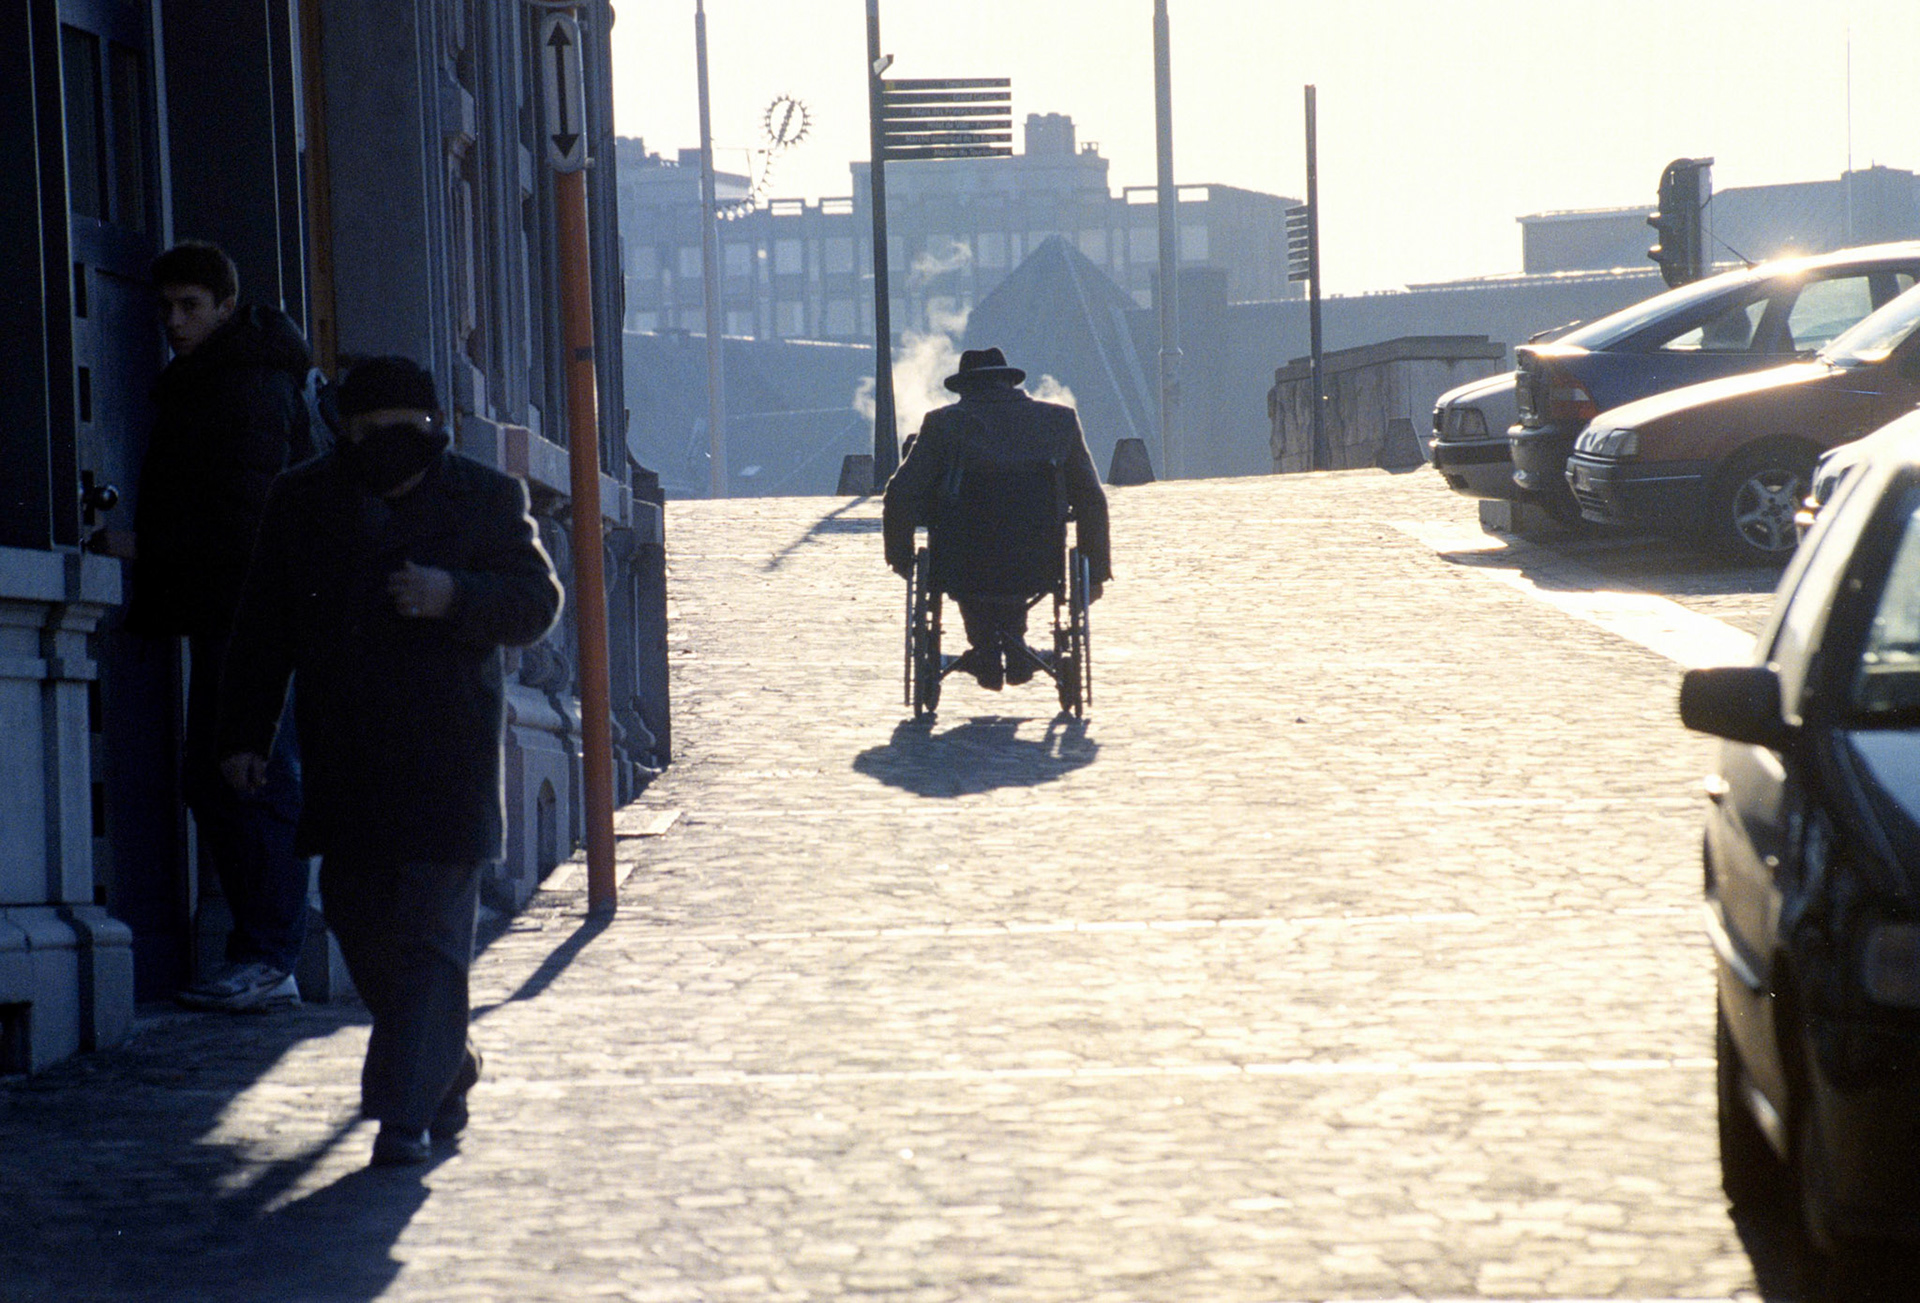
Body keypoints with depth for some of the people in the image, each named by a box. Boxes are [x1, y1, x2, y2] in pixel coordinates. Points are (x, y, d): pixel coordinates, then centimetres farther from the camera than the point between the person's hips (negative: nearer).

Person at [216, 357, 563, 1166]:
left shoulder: (488, 500, 3)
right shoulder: (303, 501, 9)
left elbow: (537, 602, 1)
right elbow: (264, 628, 11)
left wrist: (457, 597, -18)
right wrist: (245, 734, 5)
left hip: (447, 758, -4)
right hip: (343, 758, 4)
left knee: (432, 932, -8)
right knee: (358, 916, 9)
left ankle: (409, 1112, -7)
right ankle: (444, 1062, 31)